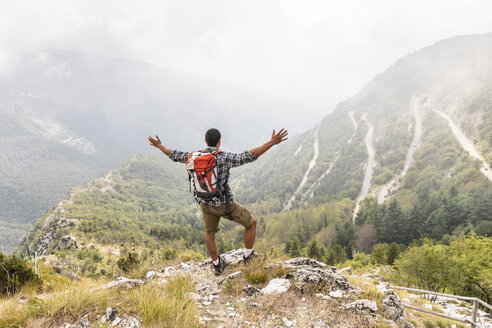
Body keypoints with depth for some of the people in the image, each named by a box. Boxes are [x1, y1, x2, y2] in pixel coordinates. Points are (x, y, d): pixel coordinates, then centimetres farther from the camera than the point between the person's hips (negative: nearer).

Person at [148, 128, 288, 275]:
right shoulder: (225, 157, -23)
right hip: (225, 205, -5)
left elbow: (175, 155, 9)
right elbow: (249, 156, -35)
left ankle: (217, 265, 44)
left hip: (206, 204, 5)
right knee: (251, 222, 18)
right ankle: (248, 256, 30)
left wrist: (160, 146, 27)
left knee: (209, 233, 28)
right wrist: (272, 142, -40)